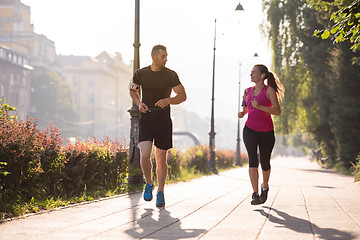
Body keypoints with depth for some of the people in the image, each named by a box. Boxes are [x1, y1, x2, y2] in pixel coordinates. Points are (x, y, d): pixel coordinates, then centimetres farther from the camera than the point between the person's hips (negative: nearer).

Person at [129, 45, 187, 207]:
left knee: (161, 159, 5)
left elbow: (183, 96, -1)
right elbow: (132, 90, 19)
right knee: (144, 155, -16)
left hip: (163, 121, 0)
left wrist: (168, 100, -20)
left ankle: (160, 193, 21)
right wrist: (139, 103, 0)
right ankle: (149, 184, 11)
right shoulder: (140, 74, 1)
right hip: (146, 119, 0)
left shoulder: (170, 75, -3)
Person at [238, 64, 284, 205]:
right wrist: (242, 113, 4)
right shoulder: (248, 91, 10)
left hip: (266, 132, -2)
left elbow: (278, 111, -13)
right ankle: (255, 195, -21)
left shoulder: (269, 90, -4)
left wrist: (260, 106, -24)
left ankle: (265, 187, 39)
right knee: (253, 159, -18)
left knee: (265, 163, 8)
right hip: (250, 130, 2)